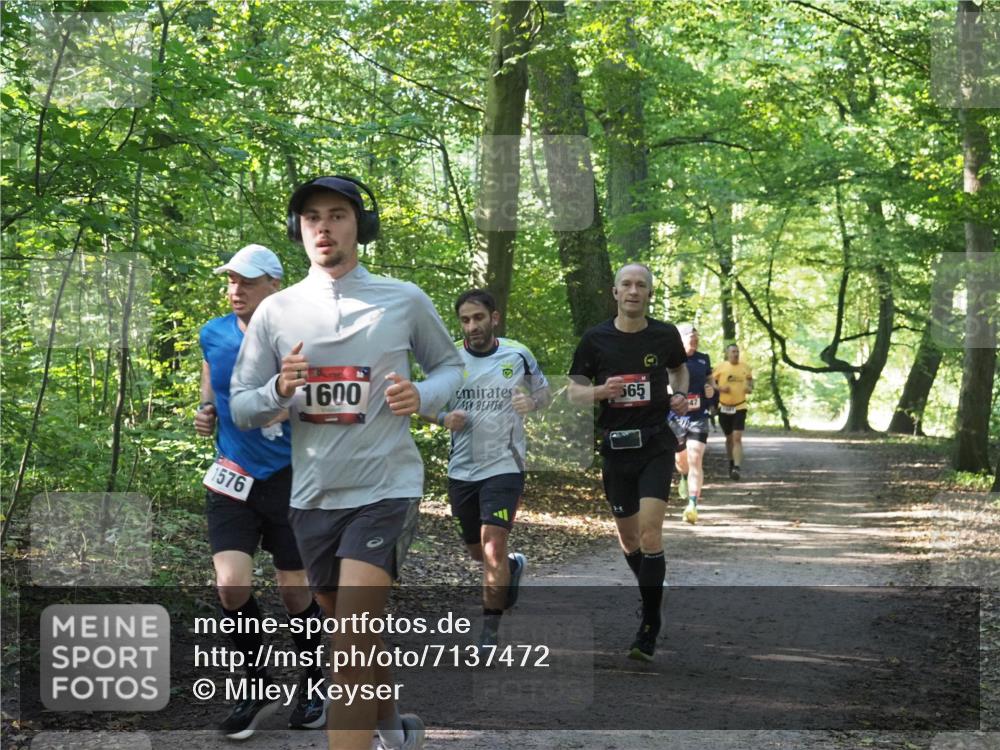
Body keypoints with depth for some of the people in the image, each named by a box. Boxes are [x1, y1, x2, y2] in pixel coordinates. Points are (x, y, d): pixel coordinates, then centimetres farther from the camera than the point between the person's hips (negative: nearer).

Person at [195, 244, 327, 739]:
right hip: (231, 477, 3)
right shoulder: (212, 335, 2)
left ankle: (312, 686, 29)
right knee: (232, 585, -12)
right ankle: (257, 689, 8)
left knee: (295, 591, 6)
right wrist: (205, 416, 1)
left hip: (288, 479, -2)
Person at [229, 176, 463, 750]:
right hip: (313, 496, 4)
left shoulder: (405, 301, -3)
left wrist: (423, 397, -10)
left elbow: (451, 366, 12)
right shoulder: (276, 312, 1)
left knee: (352, 647, -16)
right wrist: (279, 391, -18)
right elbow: (242, 408, 5)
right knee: (357, 637, 19)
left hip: (386, 489, -4)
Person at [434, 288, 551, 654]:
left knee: (494, 547, -17)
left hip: (504, 465, -3)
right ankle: (514, 566, 51)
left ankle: (489, 630, -6)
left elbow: (544, 391, 11)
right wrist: (446, 418, -13)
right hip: (462, 469, 3)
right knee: (477, 551, 16)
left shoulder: (518, 355, -4)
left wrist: (532, 401, -12)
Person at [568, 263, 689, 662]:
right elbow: (573, 391, 4)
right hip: (615, 446, 2)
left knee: (649, 532, -15)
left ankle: (649, 629, -7)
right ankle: (652, 593, 38)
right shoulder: (595, 339, -1)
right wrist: (600, 391, -17)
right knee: (628, 536, 11)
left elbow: (679, 369, 22)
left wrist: (680, 395, 1)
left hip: (656, 444, -2)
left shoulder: (665, 335, 1)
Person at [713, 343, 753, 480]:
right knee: (729, 438, 15)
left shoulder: (745, 367, 2)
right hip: (724, 407, 1)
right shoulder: (721, 367, -4)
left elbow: (750, 380, 17)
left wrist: (750, 389, -4)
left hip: (740, 407, -1)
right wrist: (720, 388, -18)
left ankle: (736, 468, -20)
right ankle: (731, 462, 37)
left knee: (737, 438, -14)